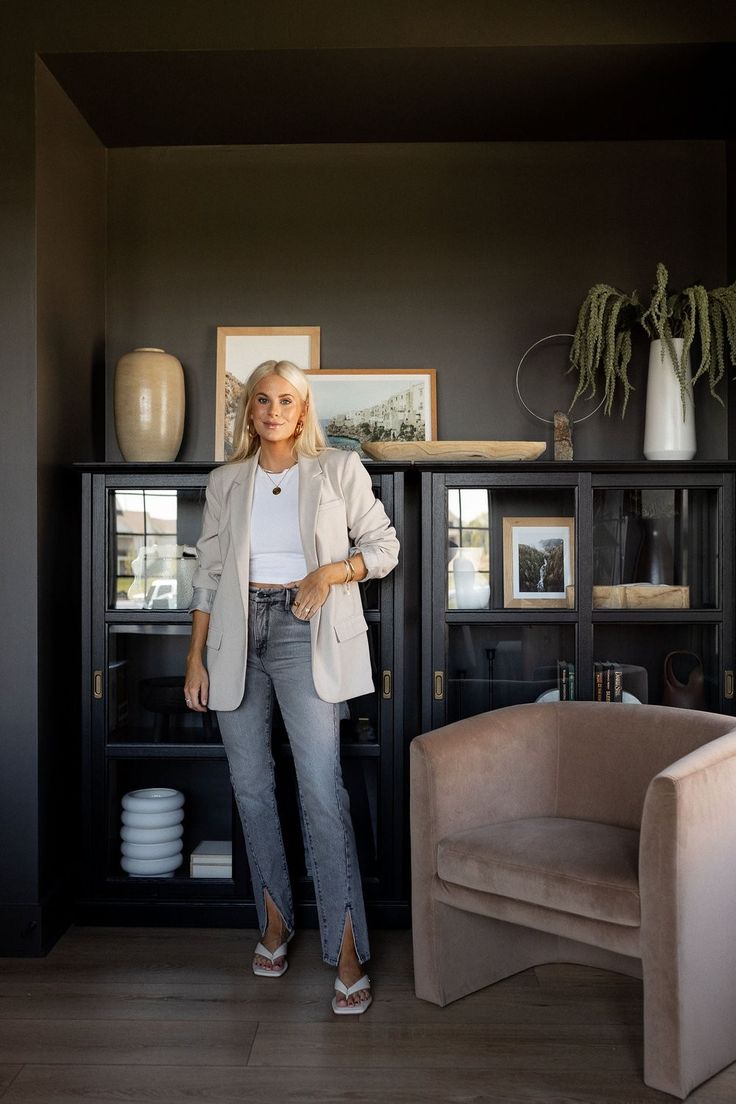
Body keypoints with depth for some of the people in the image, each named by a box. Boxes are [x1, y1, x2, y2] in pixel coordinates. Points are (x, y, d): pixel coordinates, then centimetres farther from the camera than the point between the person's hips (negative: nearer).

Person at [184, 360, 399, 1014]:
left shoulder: (339, 470, 2)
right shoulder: (226, 482, 11)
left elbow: (383, 546, 6)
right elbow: (208, 573, 11)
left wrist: (330, 572, -12)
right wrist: (196, 657, 6)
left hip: (305, 632, -4)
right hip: (237, 632, 4)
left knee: (321, 788, -11)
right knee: (250, 784, 9)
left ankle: (348, 952, -3)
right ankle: (275, 920, 28)